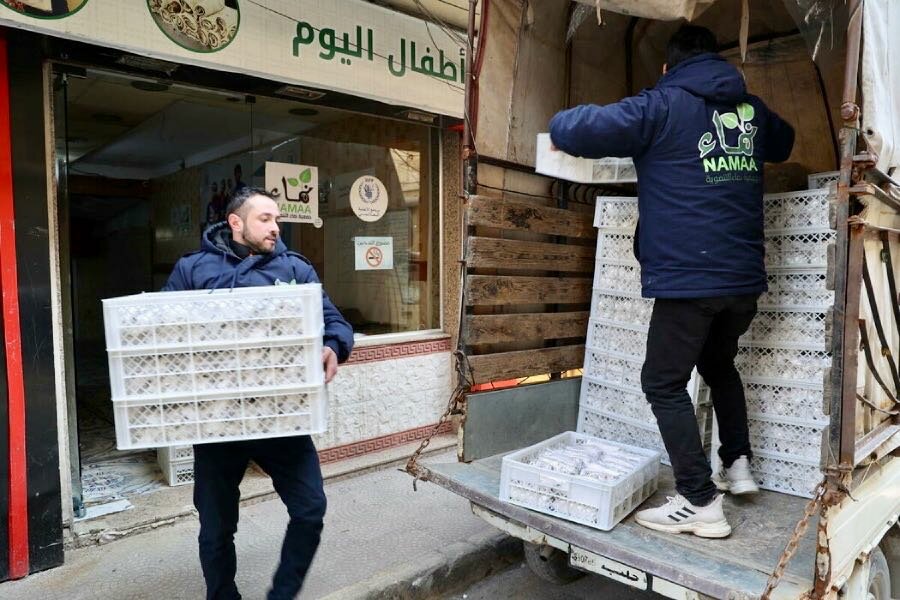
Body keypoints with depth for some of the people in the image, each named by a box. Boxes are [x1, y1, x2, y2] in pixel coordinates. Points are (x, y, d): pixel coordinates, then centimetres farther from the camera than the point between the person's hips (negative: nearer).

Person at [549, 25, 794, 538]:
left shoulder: (661, 106, -3)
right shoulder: (751, 108, 16)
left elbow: (570, 130, -11)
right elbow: (784, 143, 38)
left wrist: (562, 128, 11)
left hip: (688, 276, -7)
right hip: (745, 276, 7)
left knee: (665, 383, 4)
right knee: (720, 365, 27)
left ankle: (701, 504, 4)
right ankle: (739, 466, 31)